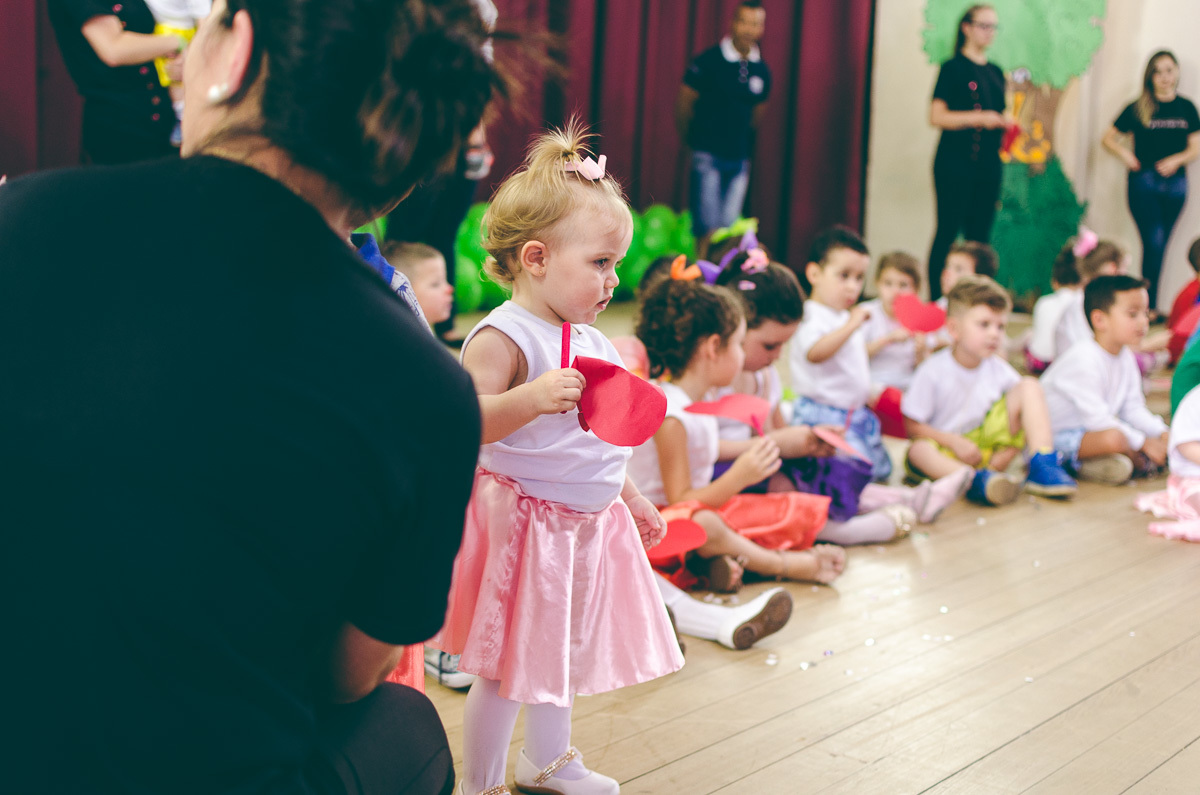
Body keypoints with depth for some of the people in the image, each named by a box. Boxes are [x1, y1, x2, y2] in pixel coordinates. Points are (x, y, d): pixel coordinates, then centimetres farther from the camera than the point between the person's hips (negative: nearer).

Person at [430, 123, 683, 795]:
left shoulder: (592, 341, 10)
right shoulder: (503, 337, -18)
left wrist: (632, 498, 24)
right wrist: (529, 398, -42)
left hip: (590, 522, 9)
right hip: (524, 521, -8)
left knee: (565, 652, 21)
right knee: (508, 668, -1)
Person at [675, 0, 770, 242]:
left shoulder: (762, 70, 7)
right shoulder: (708, 61, -7)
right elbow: (683, 102, 0)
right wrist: (690, 140, 8)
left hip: (740, 159, 4)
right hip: (708, 156, -4)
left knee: (730, 229, 5)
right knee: (707, 228, -10)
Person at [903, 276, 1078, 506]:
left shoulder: (998, 369, -1)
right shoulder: (933, 371, -12)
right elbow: (912, 425, -10)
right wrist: (954, 442, -21)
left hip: (987, 442, 4)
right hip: (946, 445, -4)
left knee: (1029, 386, -9)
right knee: (918, 451, -38)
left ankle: (1042, 466, -22)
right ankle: (975, 479, -59)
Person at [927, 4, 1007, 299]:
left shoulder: (995, 72, 16)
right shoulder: (954, 67, -3)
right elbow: (936, 116, -11)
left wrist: (1008, 126, 5)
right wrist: (979, 118, -19)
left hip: (988, 164, 6)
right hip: (956, 163, -6)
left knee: (980, 235, 5)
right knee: (948, 232, -6)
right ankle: (936, 300, -3)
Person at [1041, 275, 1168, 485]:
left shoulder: (1126, 357, 7)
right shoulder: (1084, 359, -23)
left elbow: (1133, 409, 9)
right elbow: (1097, 419, -27)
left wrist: (1162, 433, -8)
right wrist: (1144, 443, -23)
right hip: (1057, 435, -10)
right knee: (1114, 438, -37)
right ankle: (1139, 463, -3)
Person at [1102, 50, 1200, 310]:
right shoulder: (1137, 109, 1)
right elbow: (1108, 138, 7)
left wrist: (1177, 159, -10)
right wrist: (1124, 153, -11)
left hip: (1175, 184, 3)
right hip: (1144, 183, -3)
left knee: (1159, 247, 7)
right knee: (1154, 243, -12)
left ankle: (1149, 306, 14)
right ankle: (1149, 306, -7)